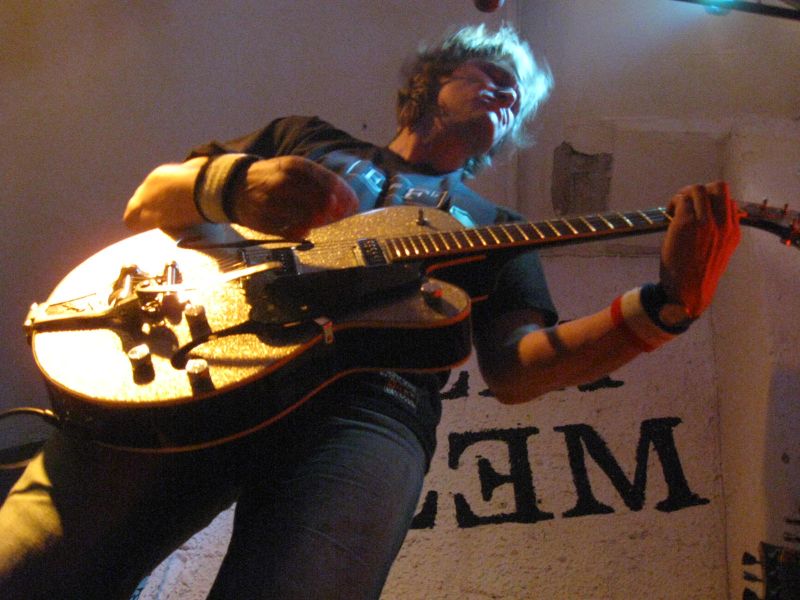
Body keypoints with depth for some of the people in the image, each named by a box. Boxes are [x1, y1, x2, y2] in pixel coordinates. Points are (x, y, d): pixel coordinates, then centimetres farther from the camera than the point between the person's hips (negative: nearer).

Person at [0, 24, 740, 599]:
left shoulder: (493, 227, 30)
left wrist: (666, 303, -1)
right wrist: (232, 183, -3)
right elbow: (145, 204, 21)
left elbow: (514, 368, 13)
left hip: (368, 401, 1)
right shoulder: (308, 136, 29)